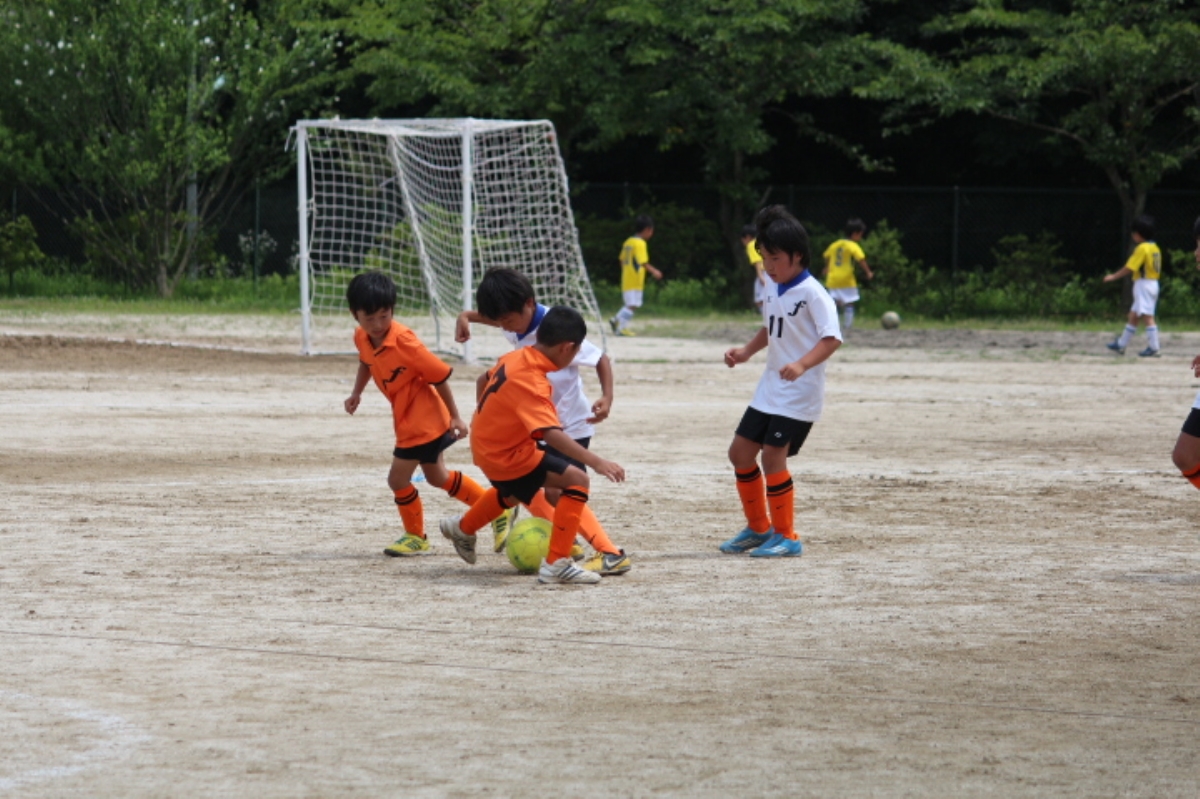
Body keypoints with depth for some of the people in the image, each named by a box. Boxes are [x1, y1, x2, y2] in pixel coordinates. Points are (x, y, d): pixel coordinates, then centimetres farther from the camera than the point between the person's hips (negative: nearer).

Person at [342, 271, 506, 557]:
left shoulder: (404, 342, -29)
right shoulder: (361, 338, -6)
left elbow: (440, 376, -21)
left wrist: (454, 417, -13)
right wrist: (356, 392, 6)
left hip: (423, 420, -9)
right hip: (407, 418, 9)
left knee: (398, 479, -2)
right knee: (437, 477, 21)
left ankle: (415, 537, 21)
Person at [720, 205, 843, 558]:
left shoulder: (812, 294, -16)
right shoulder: (773, 293, 10)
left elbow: (832, 338, -23)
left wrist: (801, 365, -36)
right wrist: (746, 351, 9)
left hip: (799, 393, -9)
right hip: (769, 390, 9)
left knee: (773, 454, -14)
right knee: (740, 451, 9)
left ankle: (786, 536, -1)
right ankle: (759, 528, 24)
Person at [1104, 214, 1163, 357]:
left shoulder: (1142, 248, -14)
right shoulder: (1155, 248, 13)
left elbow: (1129, 268, -16)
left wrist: (1113, 276, -5)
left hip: (1143, 284, -10)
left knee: (1147, 317, -9)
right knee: (1133, 316, 15)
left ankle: (1153, 348, -11)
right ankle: (1121, 345, 22)